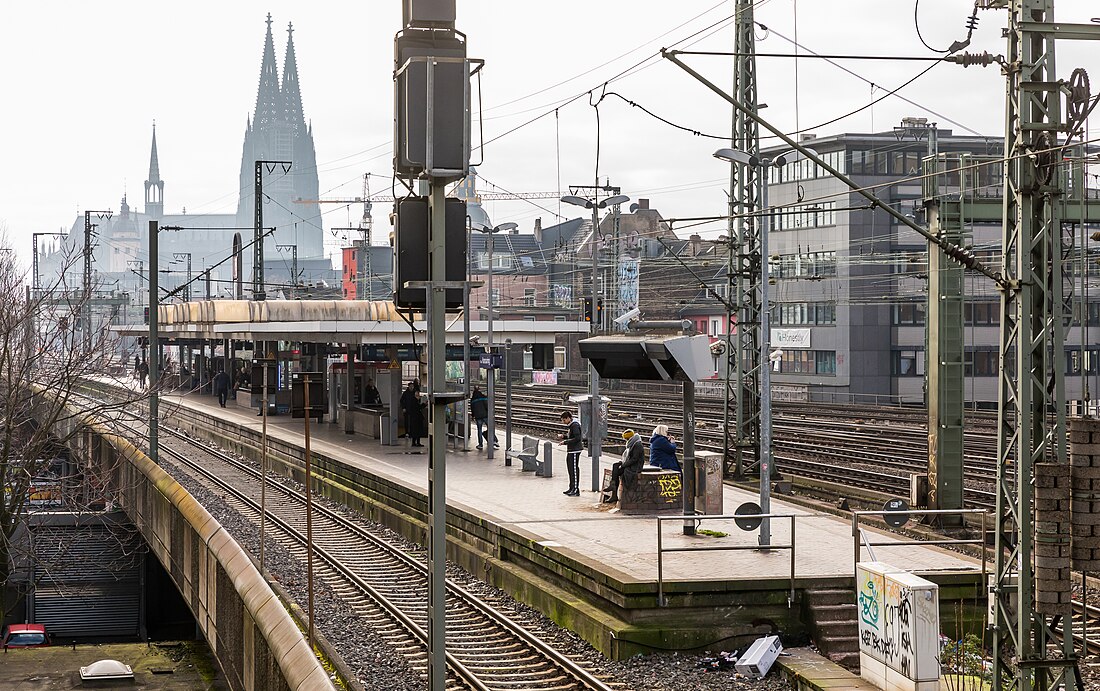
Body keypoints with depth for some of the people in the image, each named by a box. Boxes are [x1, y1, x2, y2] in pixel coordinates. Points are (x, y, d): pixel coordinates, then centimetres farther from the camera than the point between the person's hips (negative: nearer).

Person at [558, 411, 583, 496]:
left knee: (574, 470, -7)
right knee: (570, 469, 15)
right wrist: (563, 436, 6)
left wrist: (565, 442, -20)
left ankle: (576, 490, -5)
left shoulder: (575, 425, -16)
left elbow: (577, 438, -23)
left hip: (575, 450, -10)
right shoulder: (569, 426, 14)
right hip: (570, 450, 10)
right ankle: (571, 488, 23)